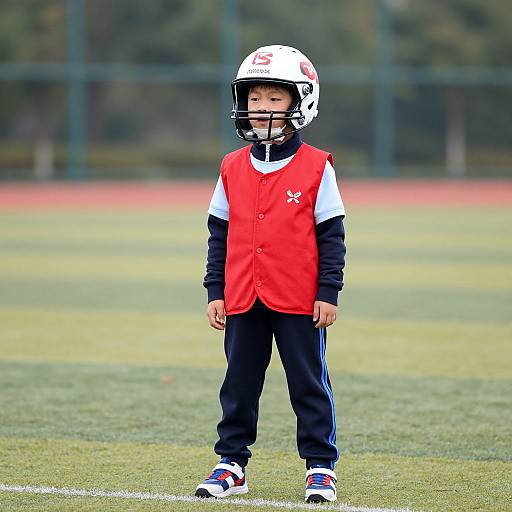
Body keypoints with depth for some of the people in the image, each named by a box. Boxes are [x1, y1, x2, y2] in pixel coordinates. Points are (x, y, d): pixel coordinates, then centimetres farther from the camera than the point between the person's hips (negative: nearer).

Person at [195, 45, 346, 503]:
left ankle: (321, 466, 12)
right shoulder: (233, 169, 6)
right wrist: (216, 292, 6)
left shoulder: (316, 168, -5)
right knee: (239, 384, 10)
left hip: (300, 302, -4)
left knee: (309, 384, 4)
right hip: (242, 300, 4)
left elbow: (331, 236, -4)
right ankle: (232, 464, 20)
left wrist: (328, 293, -8)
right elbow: (219, 236, 10)